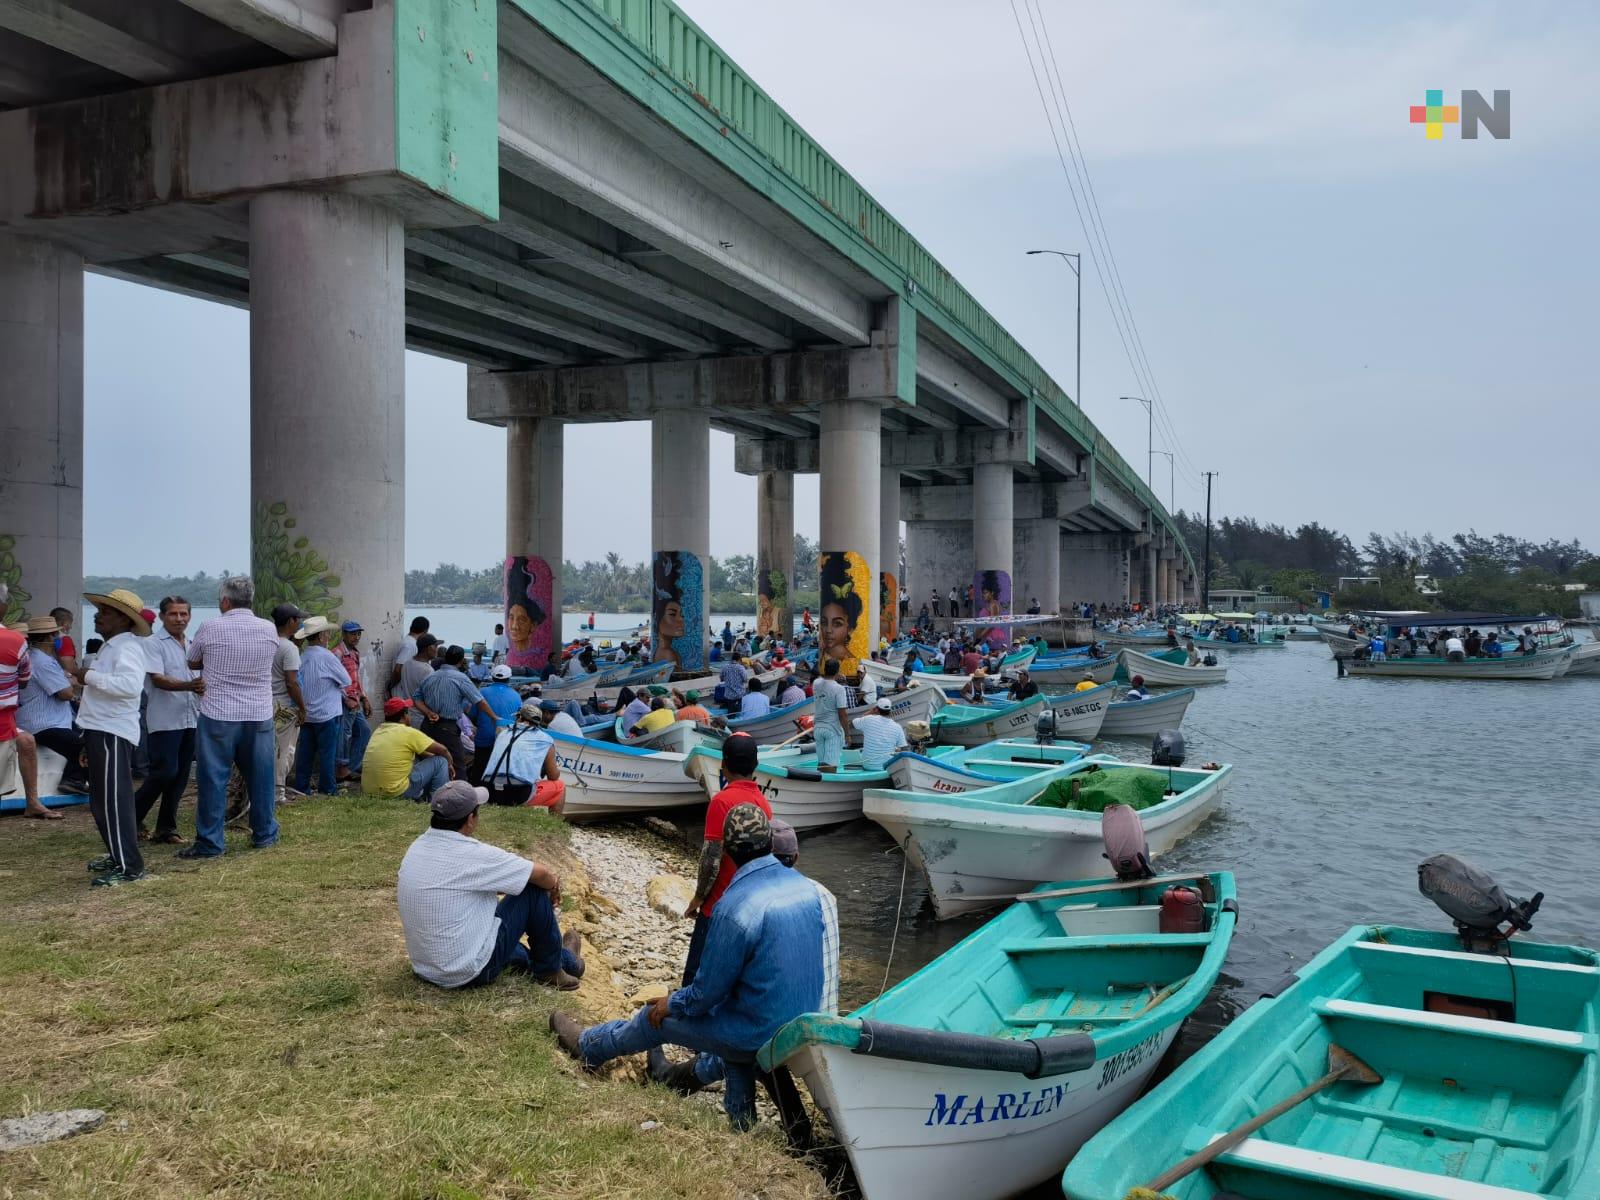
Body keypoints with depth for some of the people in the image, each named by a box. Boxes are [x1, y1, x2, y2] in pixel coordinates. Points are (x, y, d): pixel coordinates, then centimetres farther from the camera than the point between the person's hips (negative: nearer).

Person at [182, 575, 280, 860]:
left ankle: (209, 842, 6)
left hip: (217, 716, -3)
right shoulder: (269, 629, -1)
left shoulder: (210, 628, -8)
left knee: (213, 779, 3)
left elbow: (192, 663, 9)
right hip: (259, 715, 3)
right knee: (260, 777, 13)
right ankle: (264, 833, 23)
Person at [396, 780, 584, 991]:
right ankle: (549, 971, 21)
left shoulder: (415, 849, 0)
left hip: (426, 971, 8)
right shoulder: (474, 855, -21)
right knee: (535, 890, 2)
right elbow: (541, 875, -11)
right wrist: (554, 886, 15)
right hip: (473, 971, -8)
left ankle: (565, 959, 42)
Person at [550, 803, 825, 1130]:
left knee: (657, 1017, 15)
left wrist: (671, 1004, 4)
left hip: (762, 1035, -6)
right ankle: (740, 1114, 38)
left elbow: (707, 992, -15)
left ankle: (587, 1046, 40)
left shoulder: (735, 907, -26)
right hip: (803, 1025, 6)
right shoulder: (806, 887, -3)